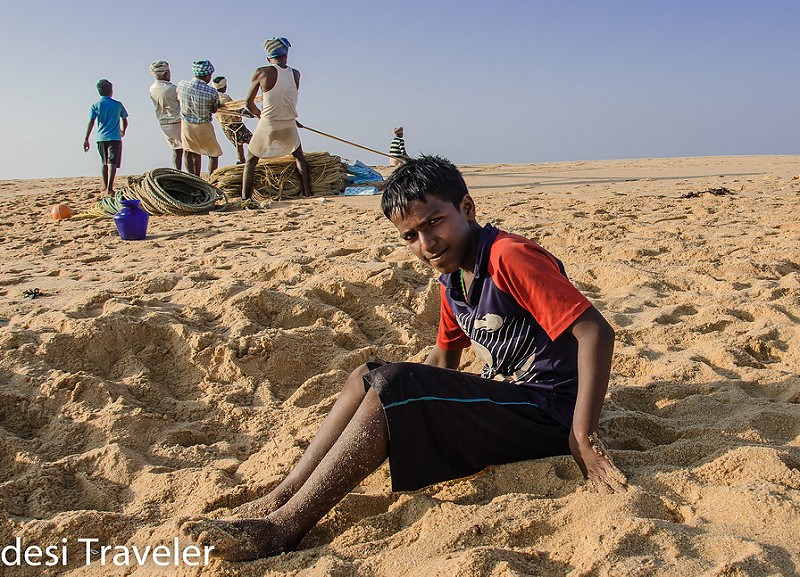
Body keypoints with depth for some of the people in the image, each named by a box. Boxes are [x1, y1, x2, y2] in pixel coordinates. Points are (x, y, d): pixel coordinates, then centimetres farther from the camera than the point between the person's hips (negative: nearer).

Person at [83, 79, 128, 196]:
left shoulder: (96, 105, 4)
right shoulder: (118, 104, 5)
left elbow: (91, 123, -3)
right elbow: (125, 120, 15)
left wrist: (86, 139, -1)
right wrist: (123, 131, 36)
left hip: (101, 138, 2)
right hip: (115, 137, -2)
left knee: (104, 163, 17)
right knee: (112, 163, -8)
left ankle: (105, 187, 21)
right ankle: (109, 188, -21)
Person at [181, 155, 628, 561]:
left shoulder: (509, 257, -18)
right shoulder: (453, 280, 11)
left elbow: (596, 332, -24)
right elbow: (444, 359, 23)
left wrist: (583, 436, -26)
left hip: (543, 413, -9)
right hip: (506, 395, 9)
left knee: (390, 385, -23)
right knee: (367, 377, 1)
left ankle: (286, 526, -23)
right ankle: (280, 499, -7)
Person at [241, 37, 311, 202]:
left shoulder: (261, 73, -9)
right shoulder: (296, 74, 0)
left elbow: (249, 103, -2)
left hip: (267, 126, -2)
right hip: (289, 126, 2)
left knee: (250, 161, 14)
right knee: (299, 156, 26)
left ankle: (245, 197, 7)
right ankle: (307, 192, 22)